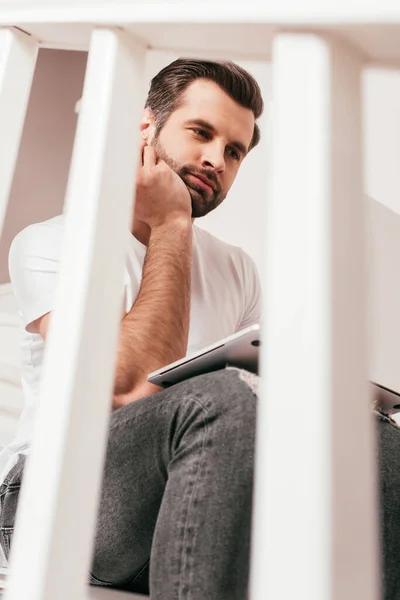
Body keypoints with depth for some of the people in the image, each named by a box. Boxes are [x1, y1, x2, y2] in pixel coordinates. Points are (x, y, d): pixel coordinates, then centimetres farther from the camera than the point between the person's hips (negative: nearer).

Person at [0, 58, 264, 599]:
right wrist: (170, 225, -12)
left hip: (197, 503, 5)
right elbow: (132, 386, -21)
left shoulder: (237, 270, 13)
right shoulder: (50, 244, -5)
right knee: (217, 395, -35)